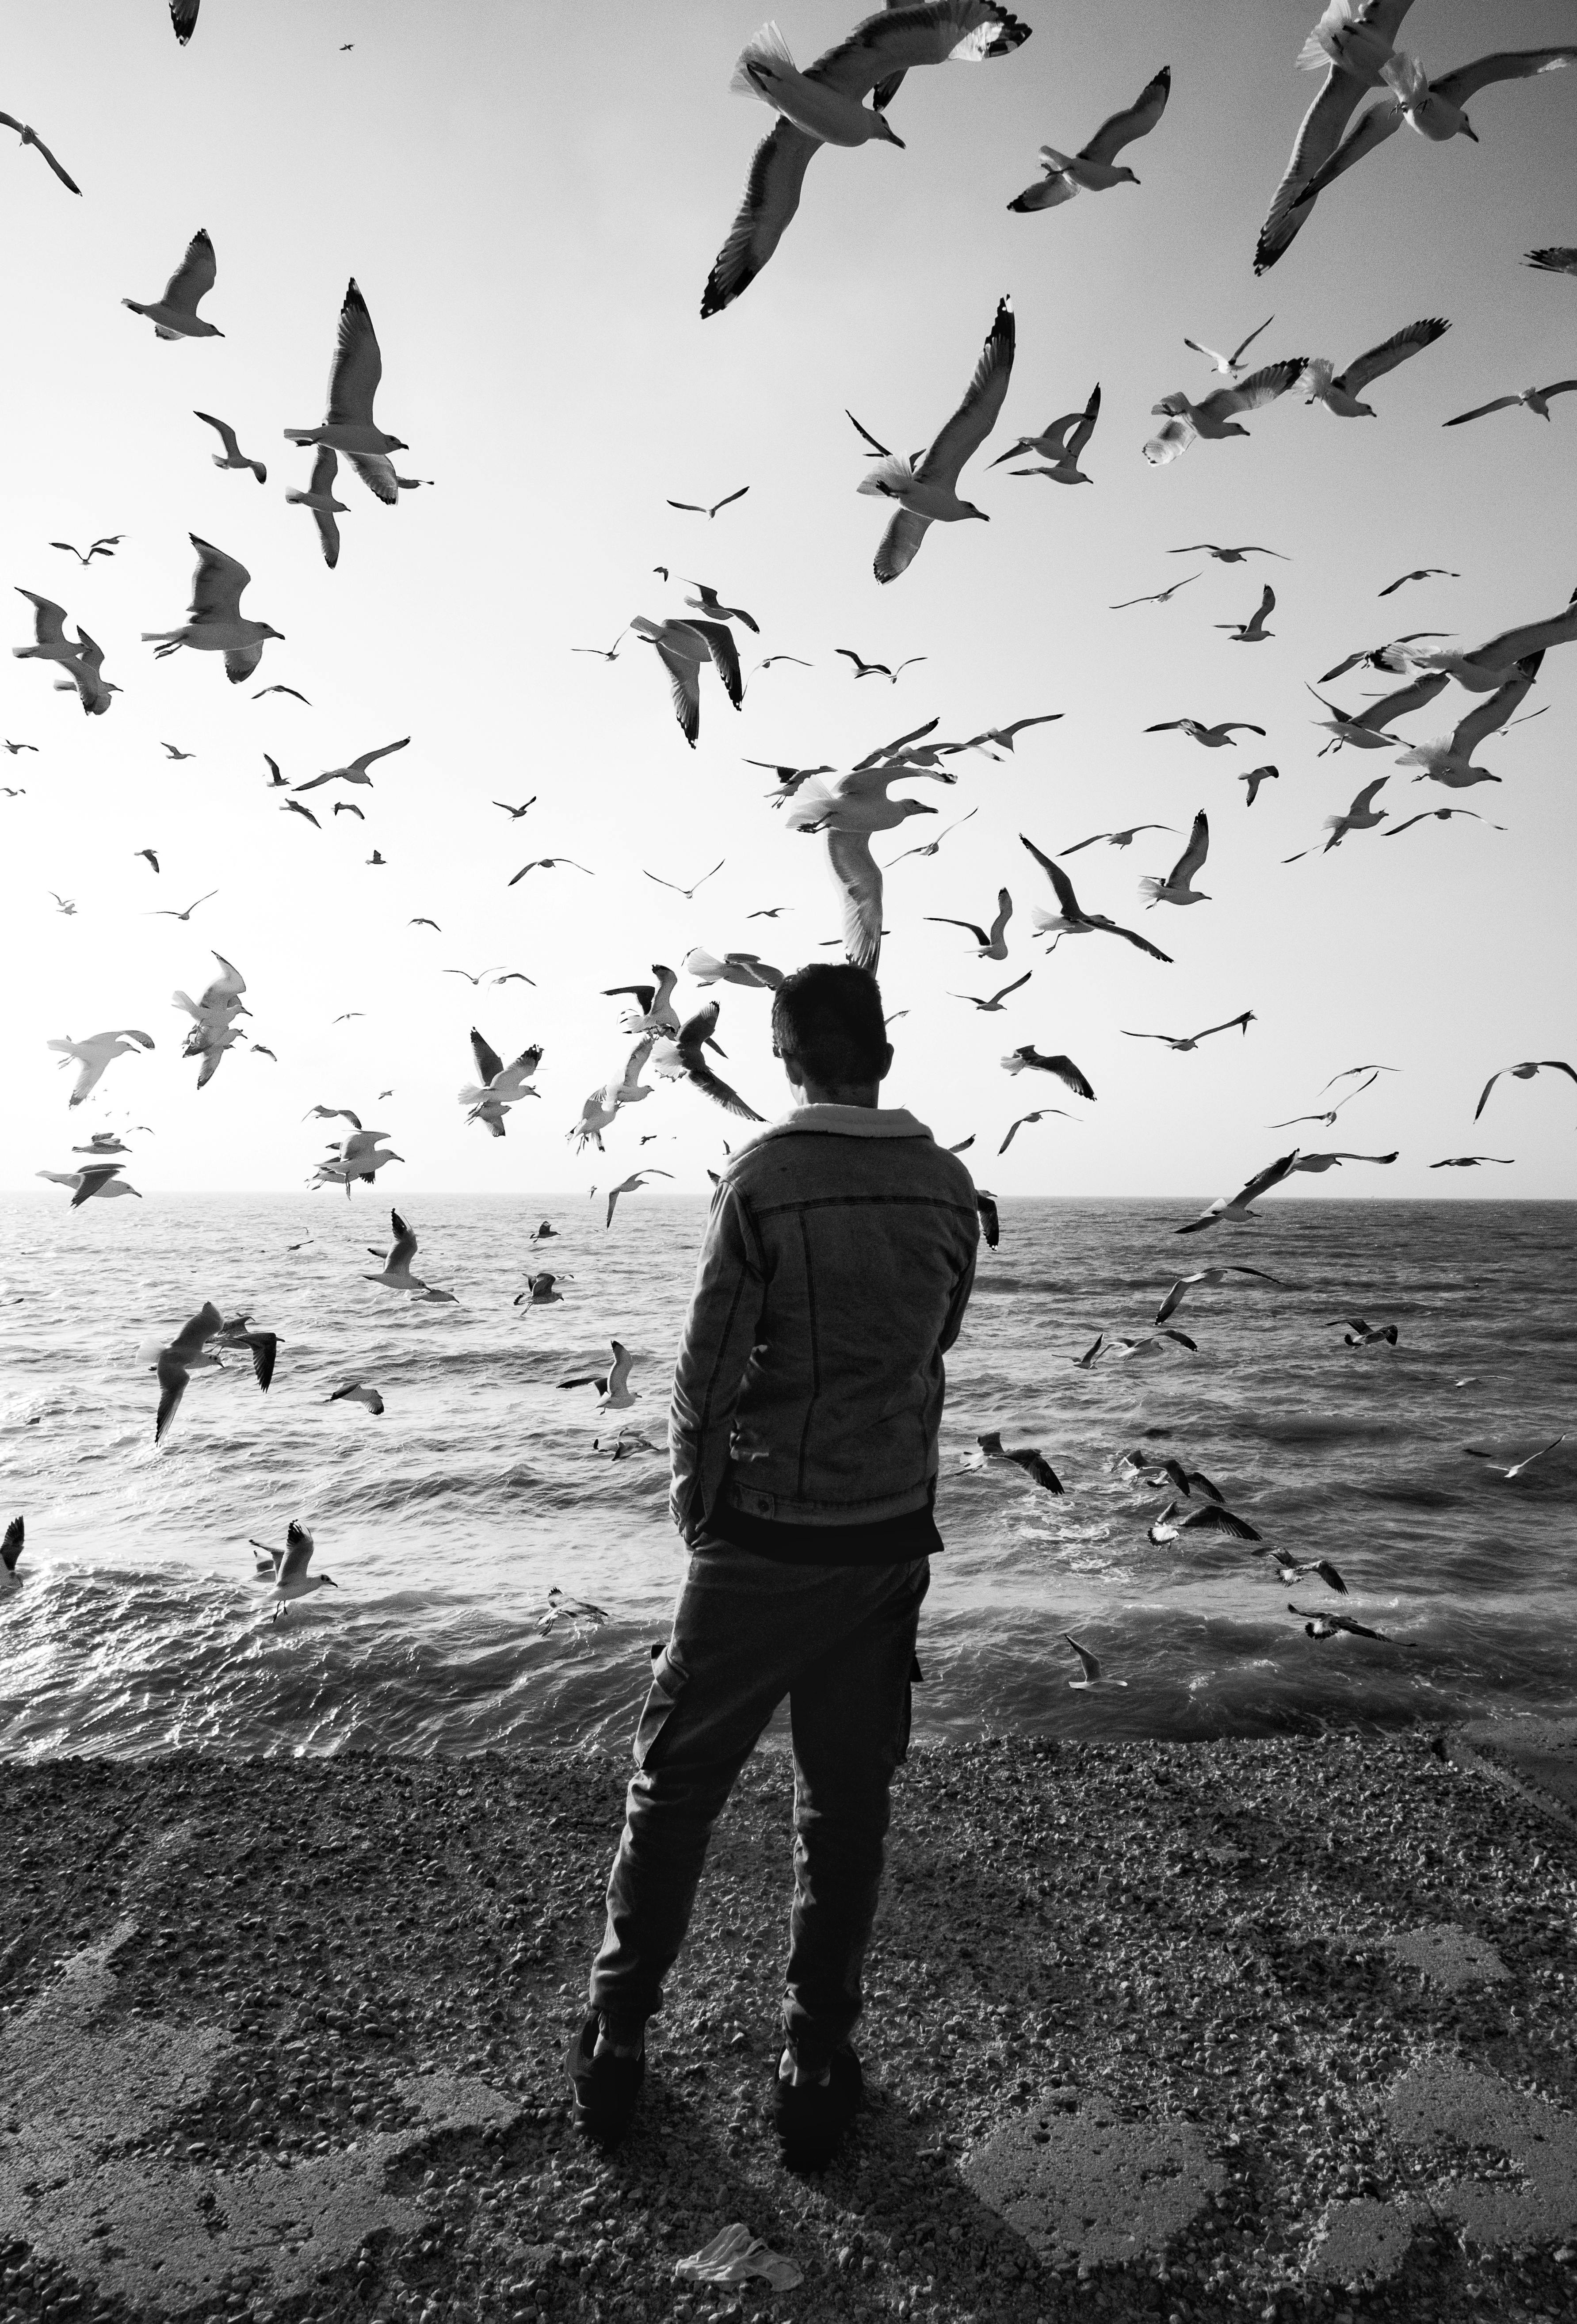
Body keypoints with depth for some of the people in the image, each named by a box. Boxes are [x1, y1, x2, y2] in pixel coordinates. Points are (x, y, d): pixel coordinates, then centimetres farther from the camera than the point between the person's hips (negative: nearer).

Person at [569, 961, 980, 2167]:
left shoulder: (764, 1177, -14)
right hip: (894, 1534, 4)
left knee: (675, 1790, 15)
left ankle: (615, 2046, 30)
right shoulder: (948, 1183, -1)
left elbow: (710, 1368, -12)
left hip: (762, 1539, -3)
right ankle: (816, 2074, 28)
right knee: (847, 1809, 16)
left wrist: (696, 1500, 3)